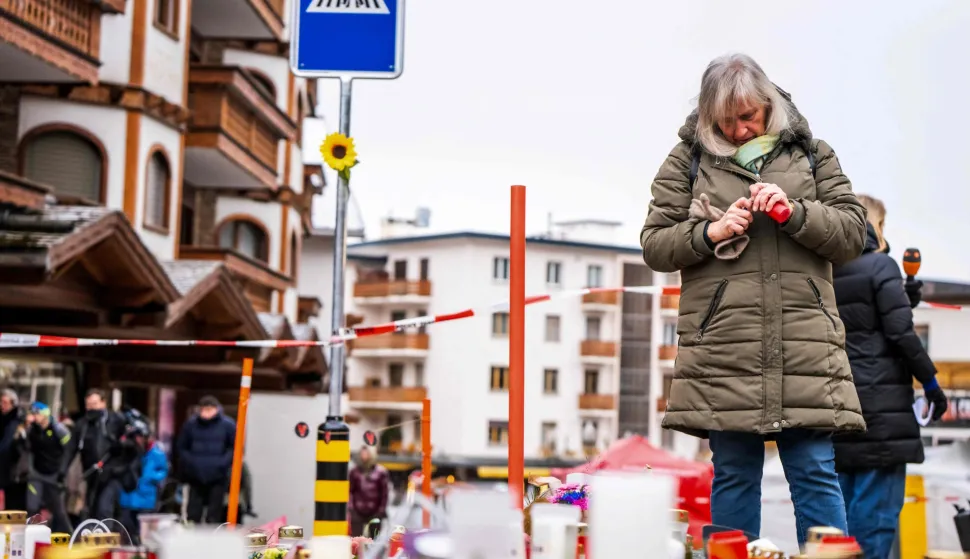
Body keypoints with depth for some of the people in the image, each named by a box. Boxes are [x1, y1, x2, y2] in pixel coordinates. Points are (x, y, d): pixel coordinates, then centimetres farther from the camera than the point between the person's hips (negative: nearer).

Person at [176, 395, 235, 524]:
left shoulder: (228, 425, -4)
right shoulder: (191, 424, 0)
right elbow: (182, 447, 9)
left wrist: (223, 463, -13)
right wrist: (190, 462, -5)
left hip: (217, 479, -1)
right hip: (196, 478, 1)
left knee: (213, 518, 2)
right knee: (193, 514, 4)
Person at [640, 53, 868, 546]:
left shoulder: (811, 154, 15)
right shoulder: (688, 160, 11)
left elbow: (853, 233, 9)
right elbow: (654, 246, 9)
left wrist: (795, 212, -7)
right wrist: (709, 233, -8)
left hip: (804, 347, 1)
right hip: (724, 345, 0)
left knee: (816, 473, -2)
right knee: (734, 474, 4)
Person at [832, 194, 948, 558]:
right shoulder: (880, 265, -7)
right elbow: (901, 332, -11)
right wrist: (931, 382, -3)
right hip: (881, 404, -6)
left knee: (843, 510, 9)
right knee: (877, 512, -6)